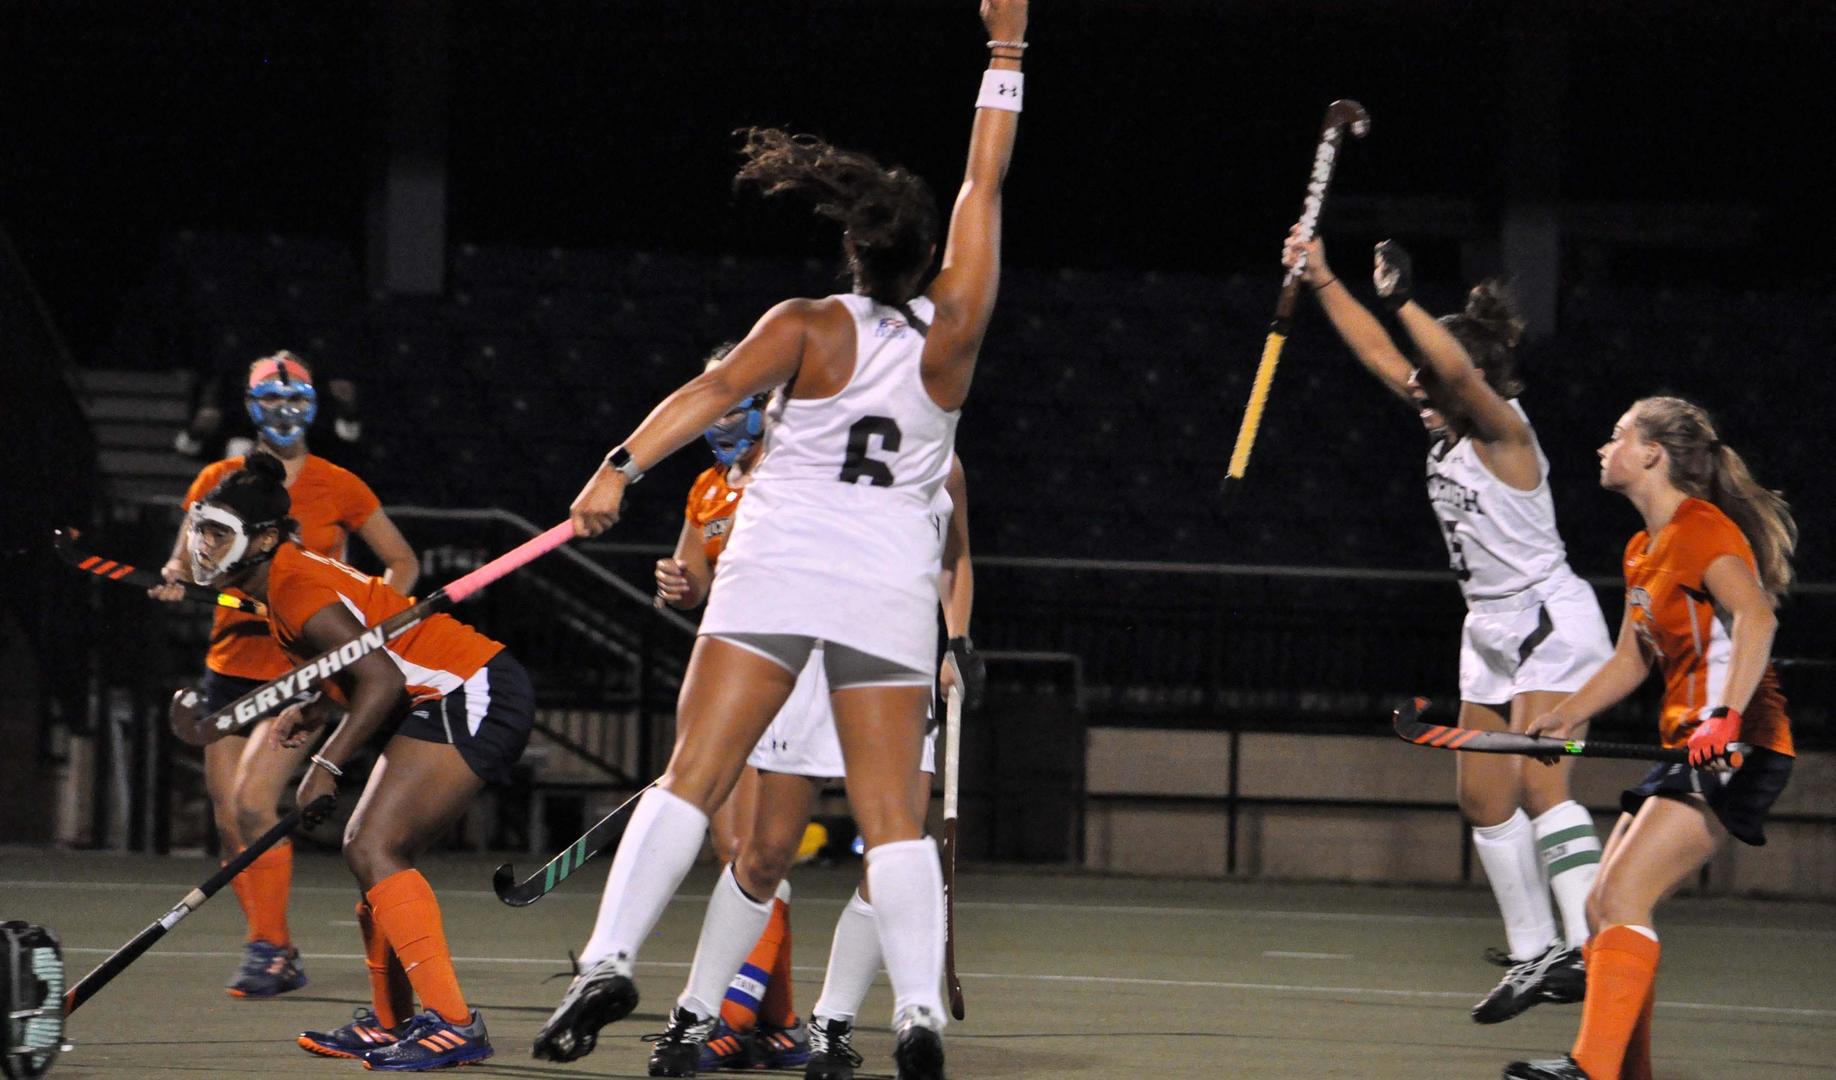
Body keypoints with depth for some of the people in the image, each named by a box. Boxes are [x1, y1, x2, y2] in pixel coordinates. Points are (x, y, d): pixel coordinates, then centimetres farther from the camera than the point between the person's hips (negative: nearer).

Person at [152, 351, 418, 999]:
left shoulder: (337, 488, 0)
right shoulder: (220, 481, 6)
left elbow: (402, 563, 9)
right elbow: (184, 564, 11)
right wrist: (174, 578, -12)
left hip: (305, 669, -4)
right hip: (233, 664, 4)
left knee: (253, 800, -20)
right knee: (229, 817, 1)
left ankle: (268, 949, -12)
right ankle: (276, 958, 14)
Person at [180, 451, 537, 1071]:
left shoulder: (298, 592, -17)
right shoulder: (287, 580, 14)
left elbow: (383, 680, -24)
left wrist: (327, 765, -21)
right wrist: (316, 712, 7)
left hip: (473, 698, -11)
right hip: (447, 701, 11)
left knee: (374, 850, -18)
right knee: (370, 850, 15)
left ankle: (453, 1023, -26)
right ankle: (388, 1024, 22)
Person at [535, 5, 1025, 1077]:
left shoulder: (808, 327, 0)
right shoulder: (949, 336, 3)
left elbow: (716, 390, -16)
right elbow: (985, 187, 10)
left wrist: (622, 465, -25)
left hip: (776, 574, -1)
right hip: (891, 590, 1)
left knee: (692, 779, -5)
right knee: (893, 814, 0)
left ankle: (611, 961, -20)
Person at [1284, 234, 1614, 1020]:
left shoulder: (1504, 428, -14)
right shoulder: (1447, 429, 7)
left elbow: (1457, 368, -35)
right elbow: (1376, 352, 14)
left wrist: (1403, 298, -38)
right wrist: (1320, 280, 12)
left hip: (1549, 621, -9)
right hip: (1491, 630, 9)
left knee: (1536, 784, -21)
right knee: (1483, 797, 7)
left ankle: (1589, 947, -28)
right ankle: (1534, 954, 11)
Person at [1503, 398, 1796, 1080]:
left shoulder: (1703, 530, -13)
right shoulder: (1644, 551, 17)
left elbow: (1755, 616, -29)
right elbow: (1632, 660, 29)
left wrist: (1726, 716, -40)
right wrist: (1561, 720, 25)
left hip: (1738, 748, -10)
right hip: (1689, 750, 10)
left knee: (1622, 895, -20)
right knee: (1603, 907, 7)